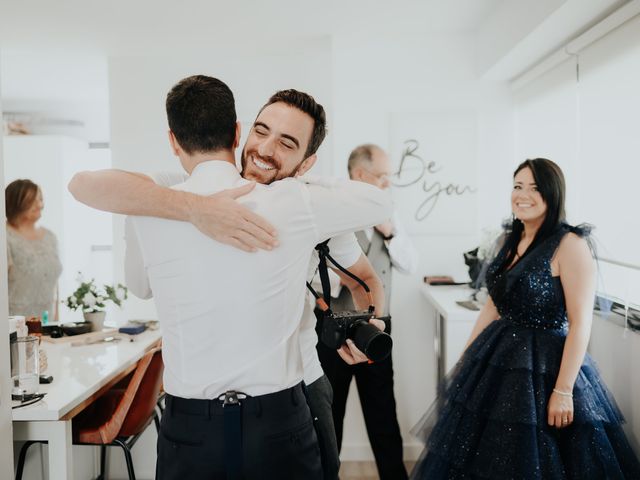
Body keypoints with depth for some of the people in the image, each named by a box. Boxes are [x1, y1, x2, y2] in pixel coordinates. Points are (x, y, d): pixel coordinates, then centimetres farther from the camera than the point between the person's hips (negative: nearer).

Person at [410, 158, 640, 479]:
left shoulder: (570, 244, -15)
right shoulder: (511, 240, 8)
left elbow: (581, 322, -17)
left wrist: (564, 390, -20)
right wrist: (466, 360, 14)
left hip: (545, 365, -7)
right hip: (498, 357, 8)